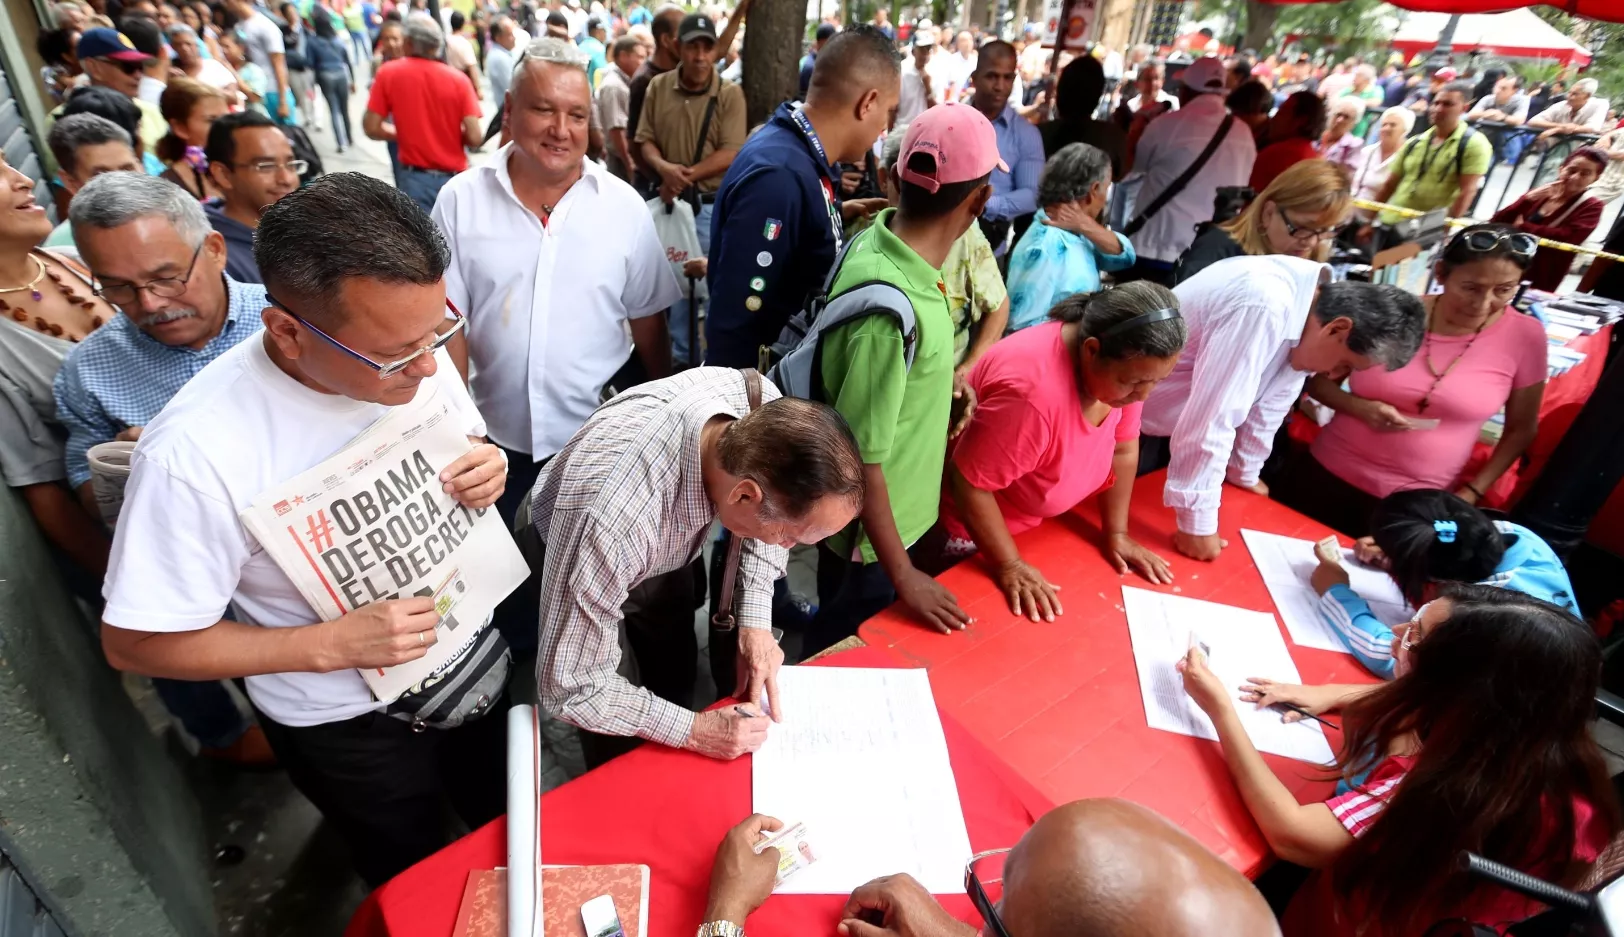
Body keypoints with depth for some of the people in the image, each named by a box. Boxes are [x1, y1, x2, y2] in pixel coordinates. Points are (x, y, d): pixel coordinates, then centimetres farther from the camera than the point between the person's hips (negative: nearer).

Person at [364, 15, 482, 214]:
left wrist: (403, 134, 16)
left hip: (414, 177, 0)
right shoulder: (457, 78, -4)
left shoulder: (388, 73, -2)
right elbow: (475, 137, -10)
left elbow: (371, 127, -3)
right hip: (453, 177, 1)